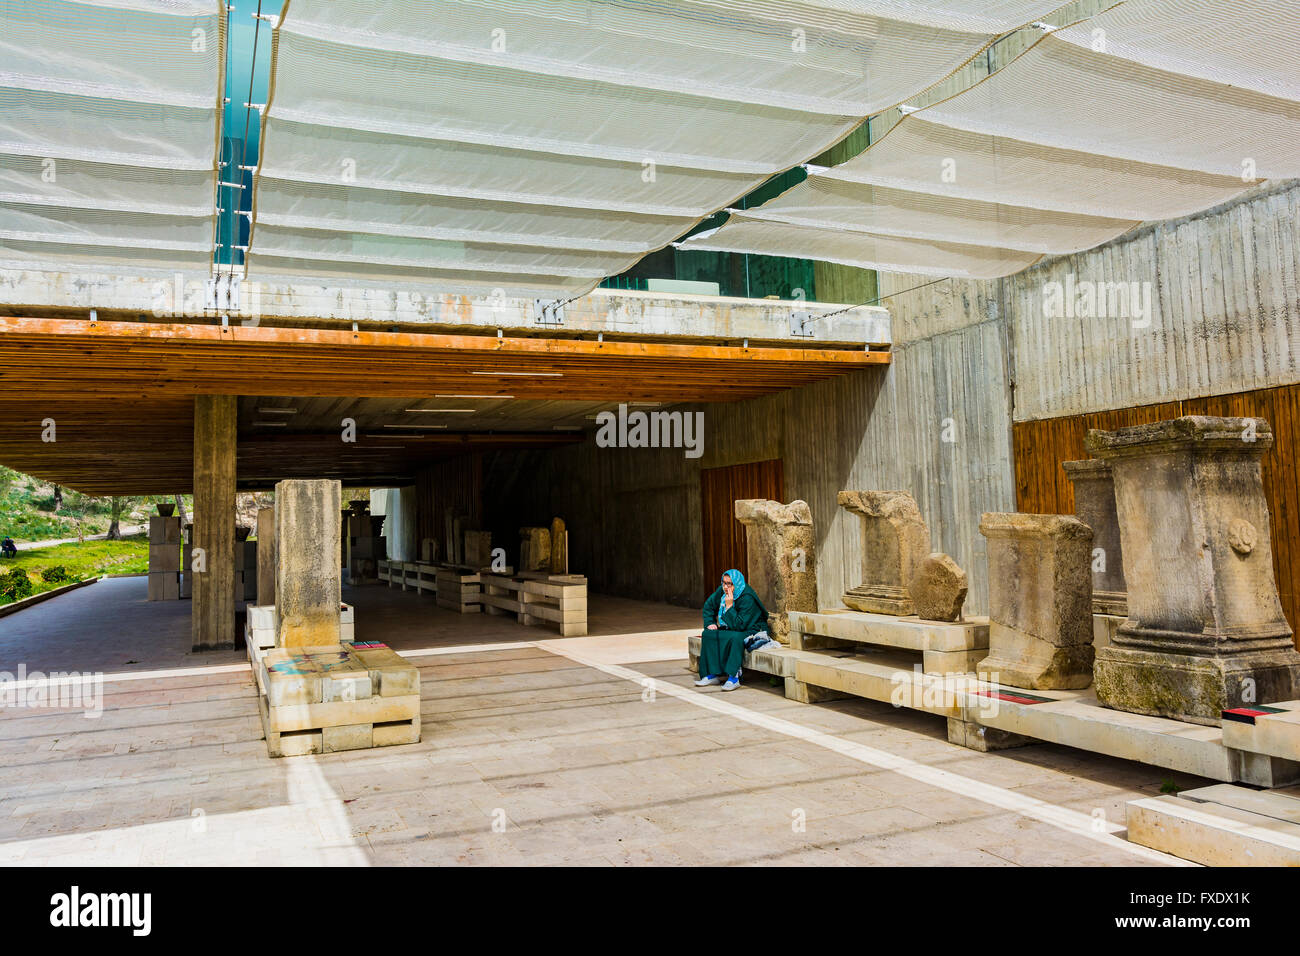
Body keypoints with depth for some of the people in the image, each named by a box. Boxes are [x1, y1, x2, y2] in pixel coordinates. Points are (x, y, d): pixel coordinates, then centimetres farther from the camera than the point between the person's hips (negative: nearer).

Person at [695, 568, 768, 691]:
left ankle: (734, 678, -33)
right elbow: (708, 606, 15)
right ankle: (712, 675, -13)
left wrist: (729, 606, -27)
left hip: (752, 631, -8)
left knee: (734, 638, -39)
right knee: (707, 634, -14)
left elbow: (739, 625, -26)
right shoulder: (722, 592, -4)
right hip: (731, 629, 8)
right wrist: (710, 623, 2)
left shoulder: (747, 598, -24)